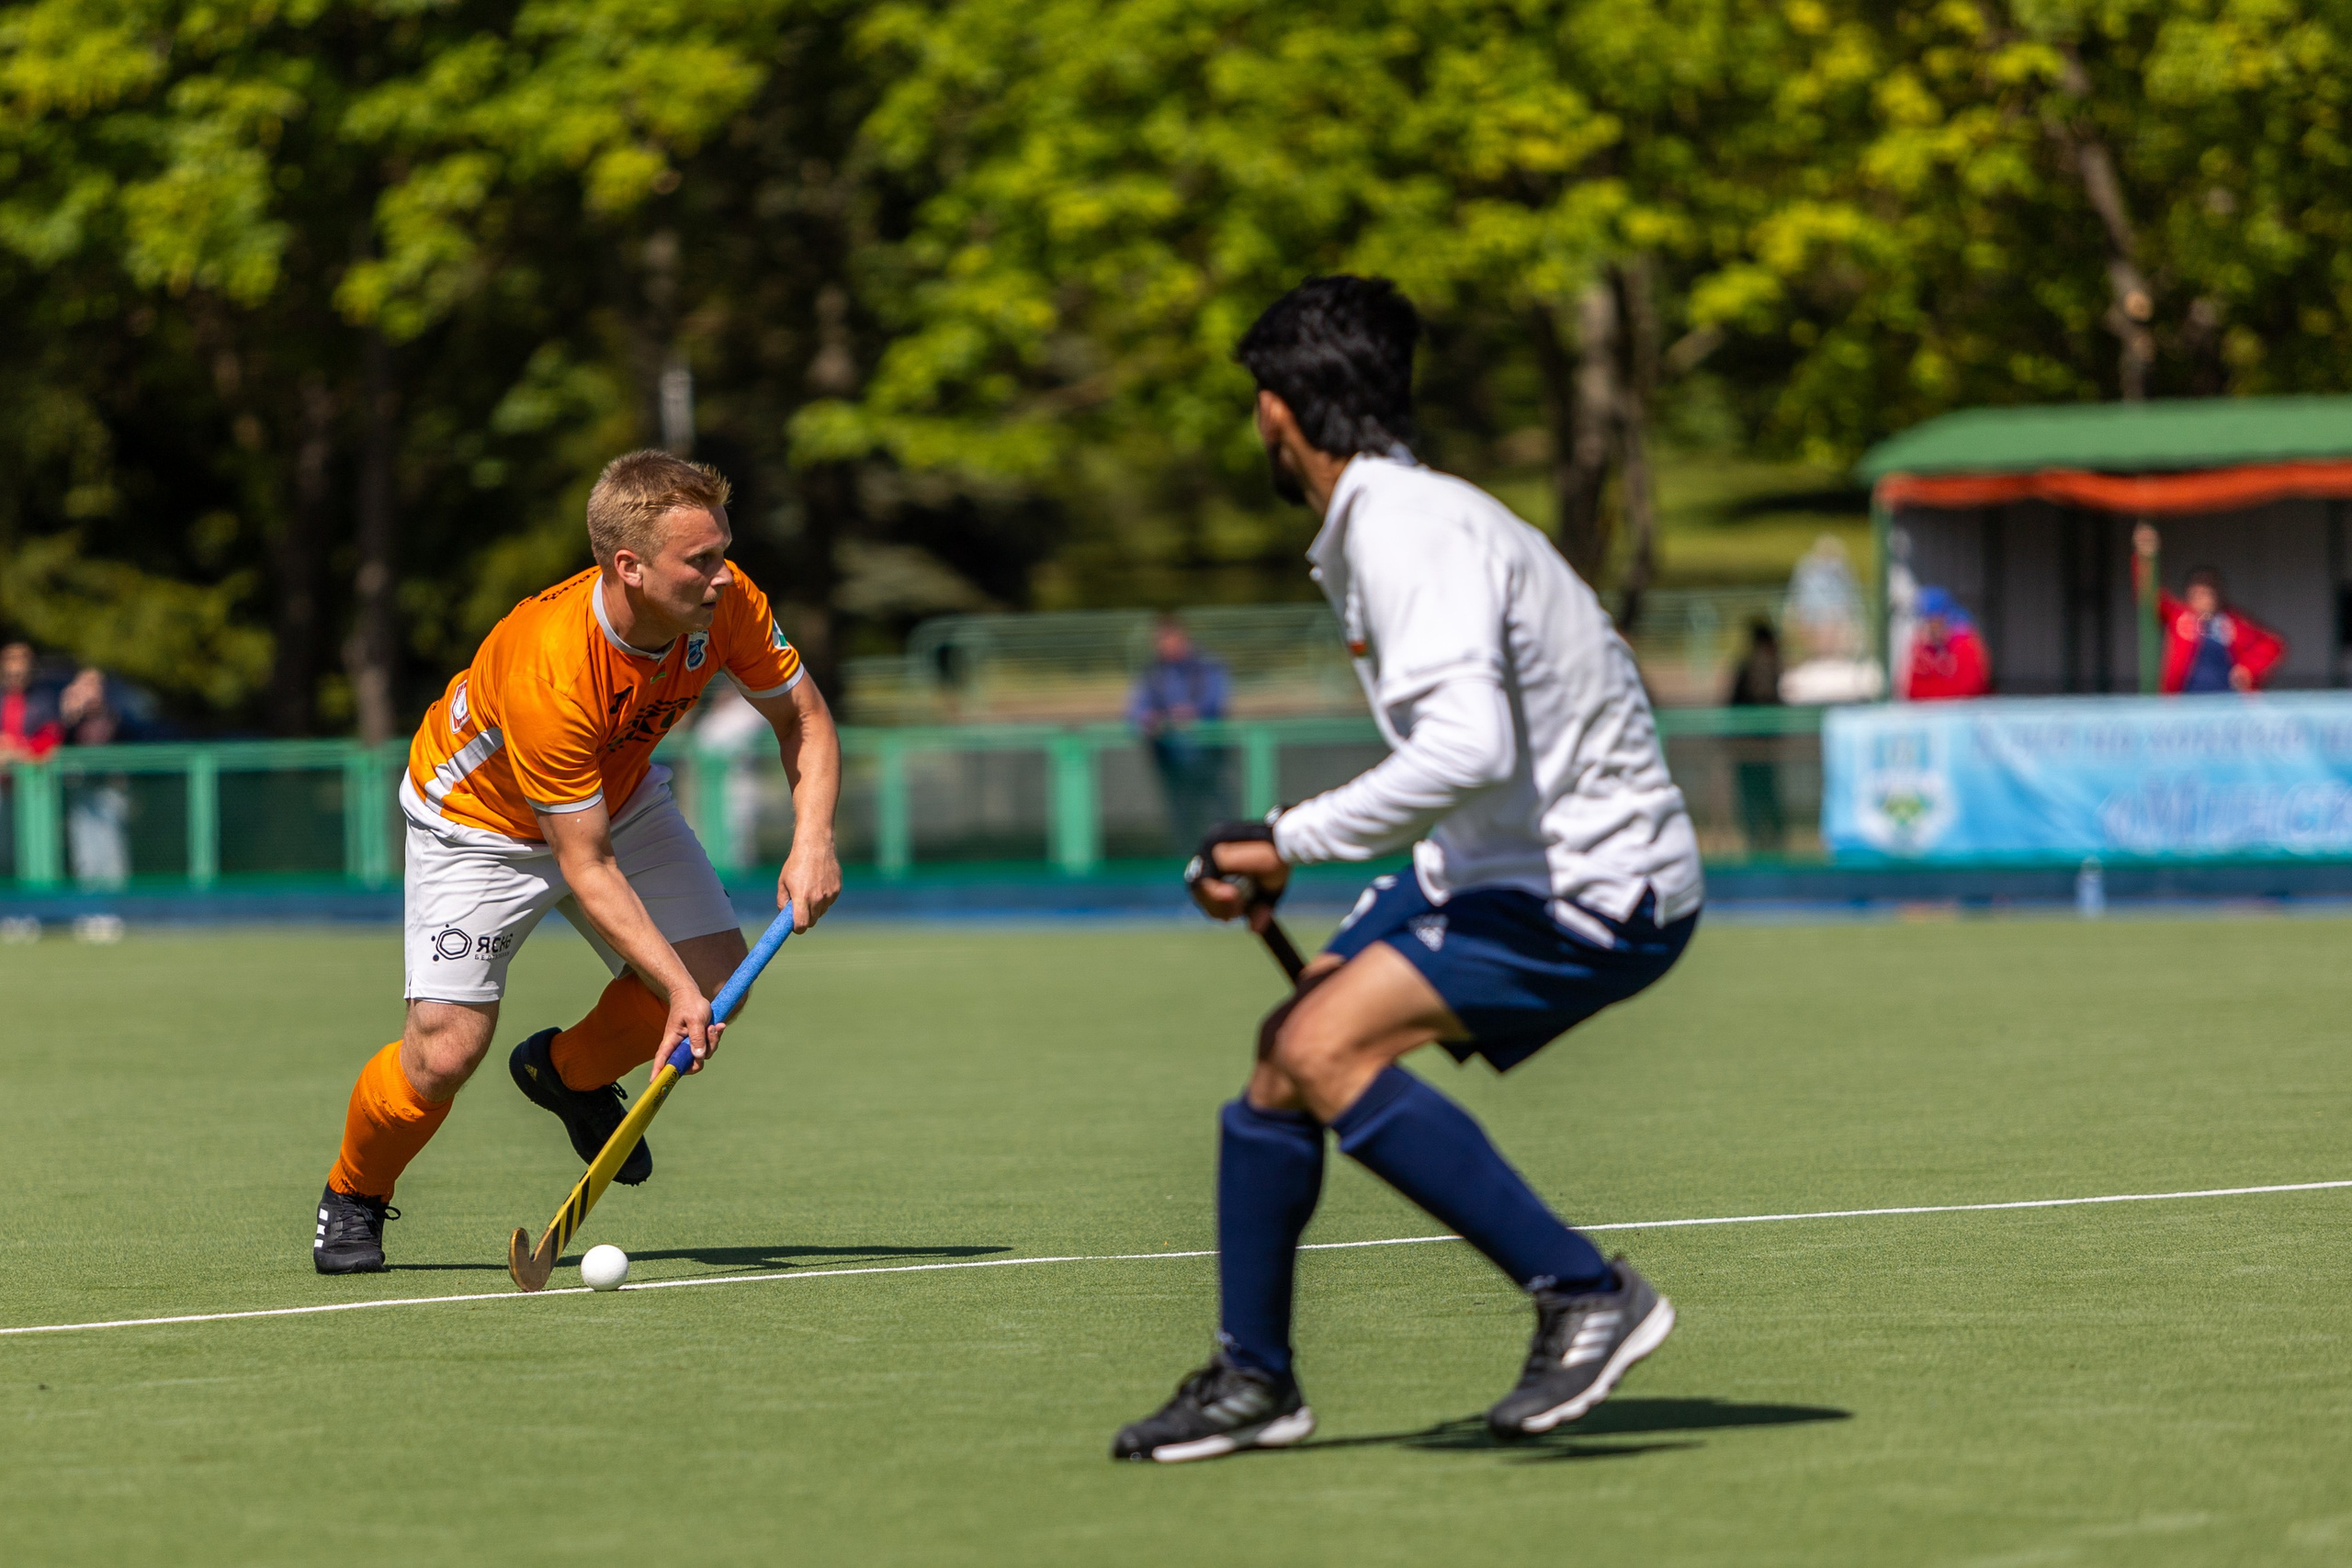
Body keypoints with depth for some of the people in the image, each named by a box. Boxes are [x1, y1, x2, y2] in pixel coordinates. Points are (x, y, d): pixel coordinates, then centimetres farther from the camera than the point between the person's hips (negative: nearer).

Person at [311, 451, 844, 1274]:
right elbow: (587, 870, -34)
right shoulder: (547, 673, -41)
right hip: (480, 819, -6)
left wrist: (812, 841, -23)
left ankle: (570, 1071, 23)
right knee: (445, 1051, -15)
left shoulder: (726, 604, -25)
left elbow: (802, 717, -7)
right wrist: (676, 989, -37)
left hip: (618, 793, 6)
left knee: (721, 976, -8)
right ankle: (351, 1200, 16)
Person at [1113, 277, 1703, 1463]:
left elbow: (1465, 751, -34)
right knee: (1288, 1049, 10)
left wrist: (1288, 843, -25)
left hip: (1593, 887, -10)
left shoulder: (1411, 533, -20)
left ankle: (1584, 1293, -19)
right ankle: (1252, 1379, 22)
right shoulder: (1376, 525, 13)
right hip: (1491, 867, 10)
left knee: (1328, 1046, -22)